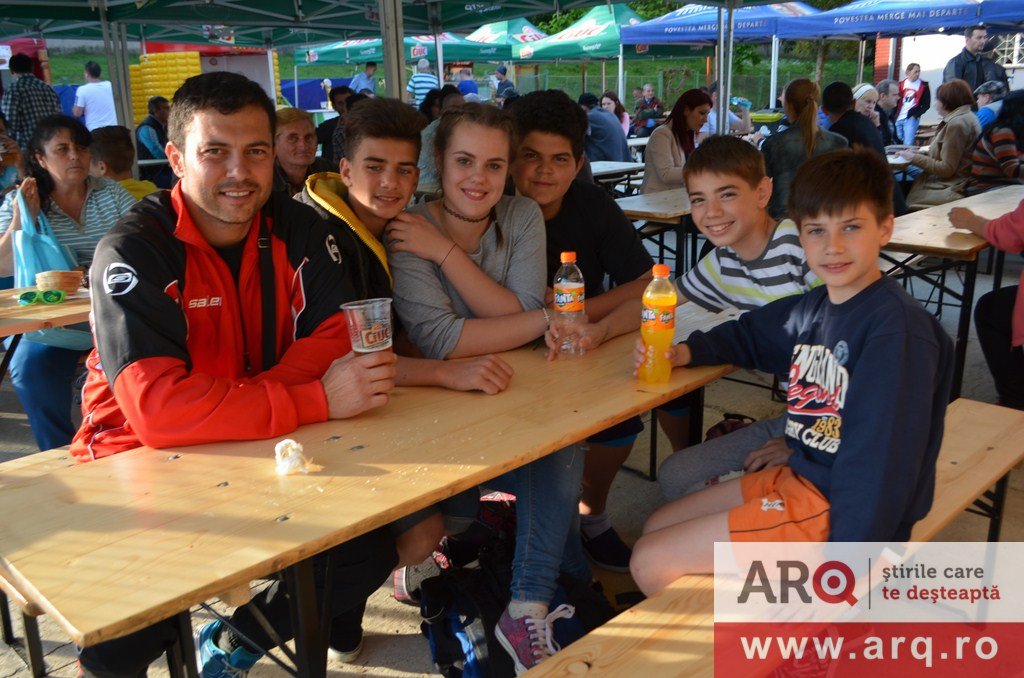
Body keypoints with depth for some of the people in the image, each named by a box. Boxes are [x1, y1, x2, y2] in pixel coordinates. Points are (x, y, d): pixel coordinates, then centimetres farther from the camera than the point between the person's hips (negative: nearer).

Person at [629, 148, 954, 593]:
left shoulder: (898, 326, -21)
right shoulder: (813, 308, 6)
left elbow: (882, 460, -24)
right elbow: (750, 333, 26)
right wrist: (685, 352, 8)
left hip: (838, 510, -9)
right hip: (798, 478, 9)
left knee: (651, 563, -7)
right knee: (656, 527, 17)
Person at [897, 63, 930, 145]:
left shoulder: (923, 86, 2)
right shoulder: (901, 84, 9)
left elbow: (926, 104, 1)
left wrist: (916, 114, -11)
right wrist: (895, 115, 0)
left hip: (911, 118, -3)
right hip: (898, 118, 3)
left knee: (908, 144, -13)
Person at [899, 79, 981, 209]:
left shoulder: (957, 124, -16)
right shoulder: (966, 117, 15)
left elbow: (946, 169, -16)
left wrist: (914, 158, -9)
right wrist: (920, 154, 6)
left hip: (952, 190, -9)